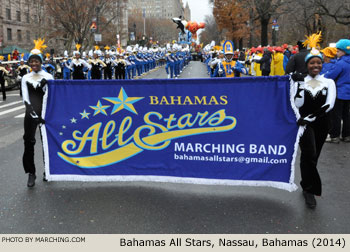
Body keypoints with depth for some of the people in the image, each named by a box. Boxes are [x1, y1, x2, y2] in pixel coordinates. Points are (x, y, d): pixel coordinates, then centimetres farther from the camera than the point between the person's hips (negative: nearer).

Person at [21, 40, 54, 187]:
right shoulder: (25, 78, 6)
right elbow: (25, 99, -2)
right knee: (28, 142, -5)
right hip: (31, 113, 1)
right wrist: (34, 114, -14)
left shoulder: (48, 77, 2)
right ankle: (31, 173, 4)